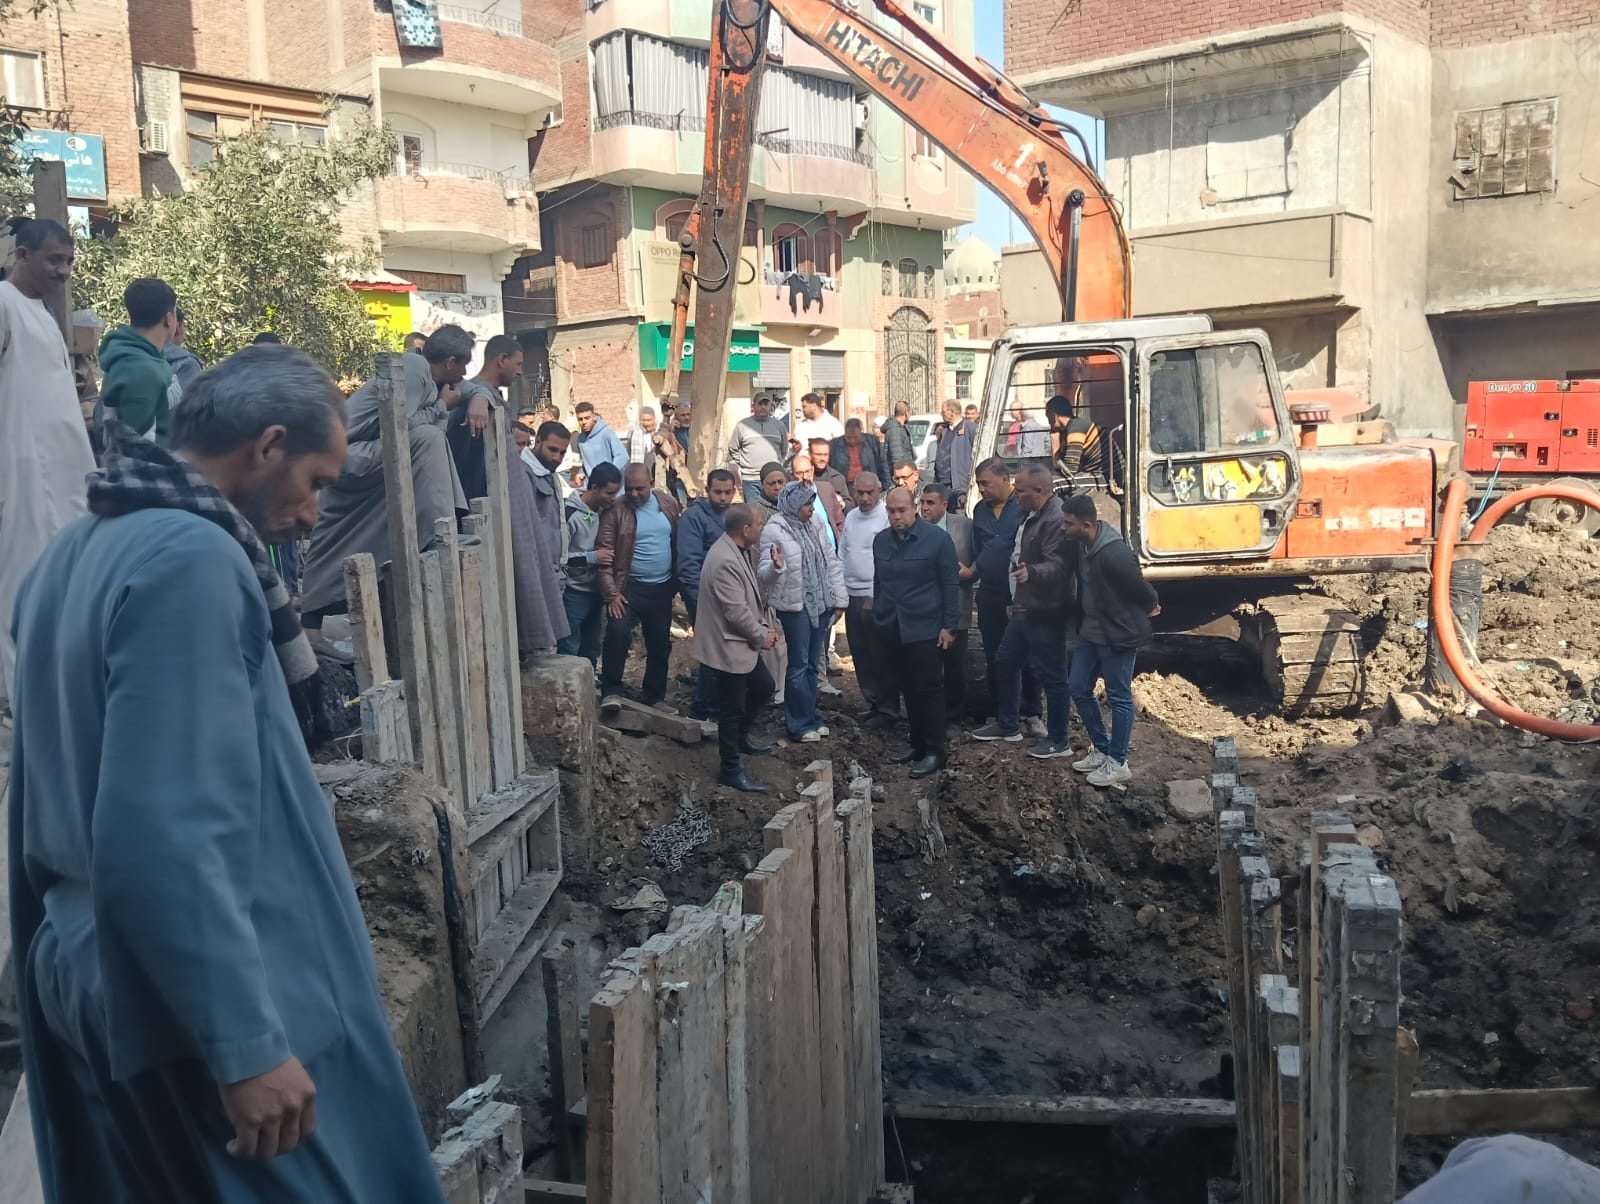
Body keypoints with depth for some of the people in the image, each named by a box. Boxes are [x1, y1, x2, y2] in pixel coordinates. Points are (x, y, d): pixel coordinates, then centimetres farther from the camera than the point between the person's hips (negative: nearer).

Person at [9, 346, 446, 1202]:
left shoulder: (79, 551, 9)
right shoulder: (192, 557, -20)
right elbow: (166, 836, -27)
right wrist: (247, 1045, -24)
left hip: (96, 981, 10)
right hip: (202, 1006, -9)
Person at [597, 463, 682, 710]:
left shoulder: (668, 505, 3)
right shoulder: (615, 511, -9)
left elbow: (679, 542, 10)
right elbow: (604, 552, -12)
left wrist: (677, 582, 8)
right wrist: (611, 593, -18)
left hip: (662, 588, 4)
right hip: (629, 587, -4)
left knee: (660, 644, 12)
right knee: (617, 632, -24)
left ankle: (654, 697, 28)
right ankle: (611, 691, -11)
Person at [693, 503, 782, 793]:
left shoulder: (738, 551, 5)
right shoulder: (725, 560, -27)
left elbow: (753, 590, 14)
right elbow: (736, 612, -25)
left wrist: (764, 626, -1)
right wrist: (762, 636, -12)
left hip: (742, 643, 10)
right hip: (727, 647, -10)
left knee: (763, 687, 23)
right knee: (731, 709, 2)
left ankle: (741, 737, 42)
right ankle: (731, 770, 16)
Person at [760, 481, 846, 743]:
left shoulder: (816, 524, 5)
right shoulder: (774, 530, -11)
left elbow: (832, 562, 9)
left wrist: (839, 599, 8)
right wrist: (777, 566, -34)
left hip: (821, 604, 6)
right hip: (795, 606, -6)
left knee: (812, 664, 14)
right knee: (799, 666, 0)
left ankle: (809, 716, 26)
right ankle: (800, 724, 11)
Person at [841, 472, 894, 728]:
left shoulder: (887, 518, -11)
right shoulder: (851, 517, 11)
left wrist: (875, 597, -15)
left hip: (877, 598, -7)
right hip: (853, 596, 7)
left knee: (881, 656, -1)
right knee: (860, 654, 12)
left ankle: (888, 709, 9)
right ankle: (873, 703, 24)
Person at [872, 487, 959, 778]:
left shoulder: (937, 539, -8)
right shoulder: (881, 541, 8)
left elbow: (950, 585, -6)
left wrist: (949, 625, -8)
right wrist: (878, 616, 18)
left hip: (925, 629, -5)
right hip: (892, 630, 5)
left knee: (928, 689, -2)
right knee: (908, 689, 13)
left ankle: (934, 752, 5)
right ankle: (917, 744, 23)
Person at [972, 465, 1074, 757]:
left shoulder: (1056, 518, -21)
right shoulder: (1032, 514, 11)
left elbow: (1057, 565, -32)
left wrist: (1031, 572, -48)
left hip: (1046, 613, -11)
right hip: (1025, 609, 11)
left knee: (1050, 675, -2)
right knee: (1005, 663, 18)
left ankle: (1058, 741, 9)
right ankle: (1007, 724, 32)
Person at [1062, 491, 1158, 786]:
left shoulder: (1114, 553, -28)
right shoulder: (1083, 545, -1)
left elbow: (1138, 586, -15)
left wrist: (1150, 608, 4)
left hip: (1119, 634, -9)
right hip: (1091, 631, 9)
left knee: (1118, 697, 3)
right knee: (1079, 690, 13)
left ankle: (1117, 762, 16)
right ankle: (1102, 750, 28)